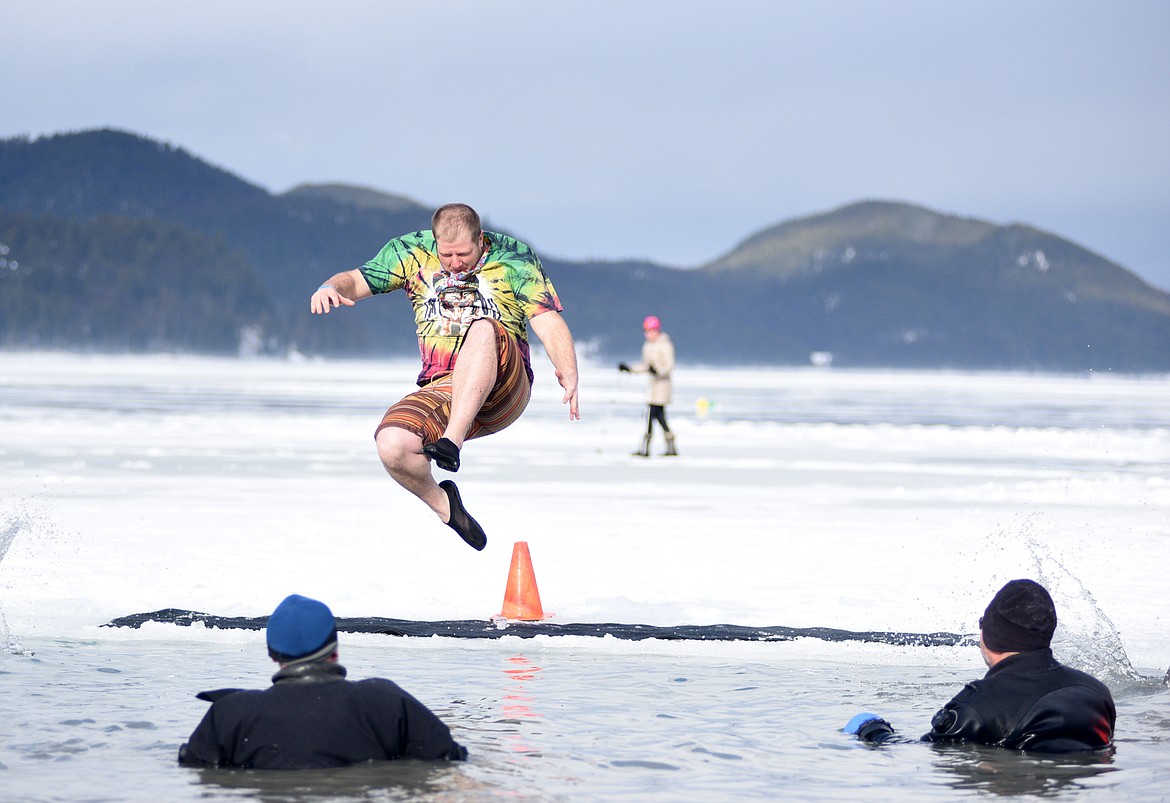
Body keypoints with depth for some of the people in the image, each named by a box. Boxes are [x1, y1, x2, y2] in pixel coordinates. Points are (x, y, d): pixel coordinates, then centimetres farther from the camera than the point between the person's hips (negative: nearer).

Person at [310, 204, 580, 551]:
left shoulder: (513, 259, 3)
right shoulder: (413, 254, 10)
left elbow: (548, 321, -6)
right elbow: (356, 281, 11)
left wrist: (569, 373, -23)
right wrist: (331, 287, -14)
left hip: (505, 388, -3)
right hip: (441, 390, 3)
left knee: (483, 329, -36)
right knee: (392, 444, -28)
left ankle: (452, 441, -45)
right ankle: (440, 501, 4)